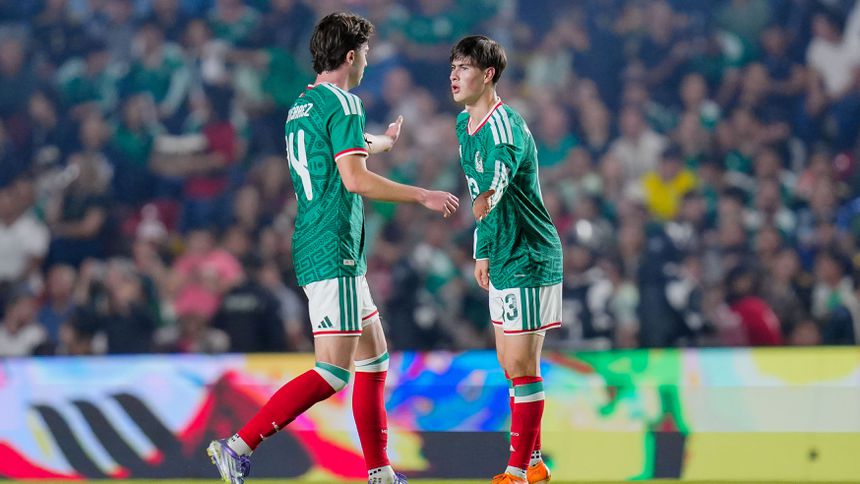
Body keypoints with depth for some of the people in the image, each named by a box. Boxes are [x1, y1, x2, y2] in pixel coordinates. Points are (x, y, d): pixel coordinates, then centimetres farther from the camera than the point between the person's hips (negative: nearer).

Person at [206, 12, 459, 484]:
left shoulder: (301, 107, 17)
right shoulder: (343, 104, -12)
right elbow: (356, 179, -21)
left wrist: (382, 142, 55)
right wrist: (423, 196, -12)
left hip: (314, 247, 10)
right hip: (335, 254, -10)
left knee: (373, 359, 14)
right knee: (333, 372, -12)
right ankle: (240, 445, -16)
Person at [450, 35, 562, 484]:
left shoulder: (505, 125, -18)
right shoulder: (464, 125, 10)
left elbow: (503, 164, -39)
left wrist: (488, 198, -58)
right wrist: (482, 252, 21)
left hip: (529, 258, -10)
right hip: (502, 261, 10)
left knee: (521, 366, -7)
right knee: (510, 364, 15)